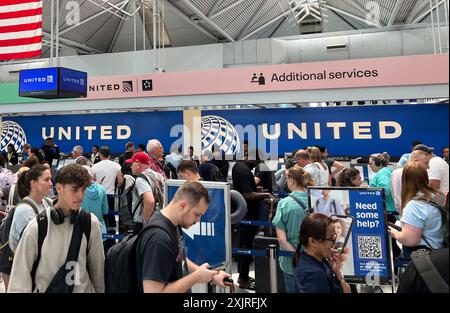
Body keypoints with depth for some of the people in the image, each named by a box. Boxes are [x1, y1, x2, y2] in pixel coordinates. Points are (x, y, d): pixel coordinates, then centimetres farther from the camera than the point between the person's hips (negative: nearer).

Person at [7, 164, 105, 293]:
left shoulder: (91, 223, -12)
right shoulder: (36, 227, -16)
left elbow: (97, 268, -4)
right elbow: (20, 275, -10)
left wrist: (100, 290, 1)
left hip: (84, 289, 1)